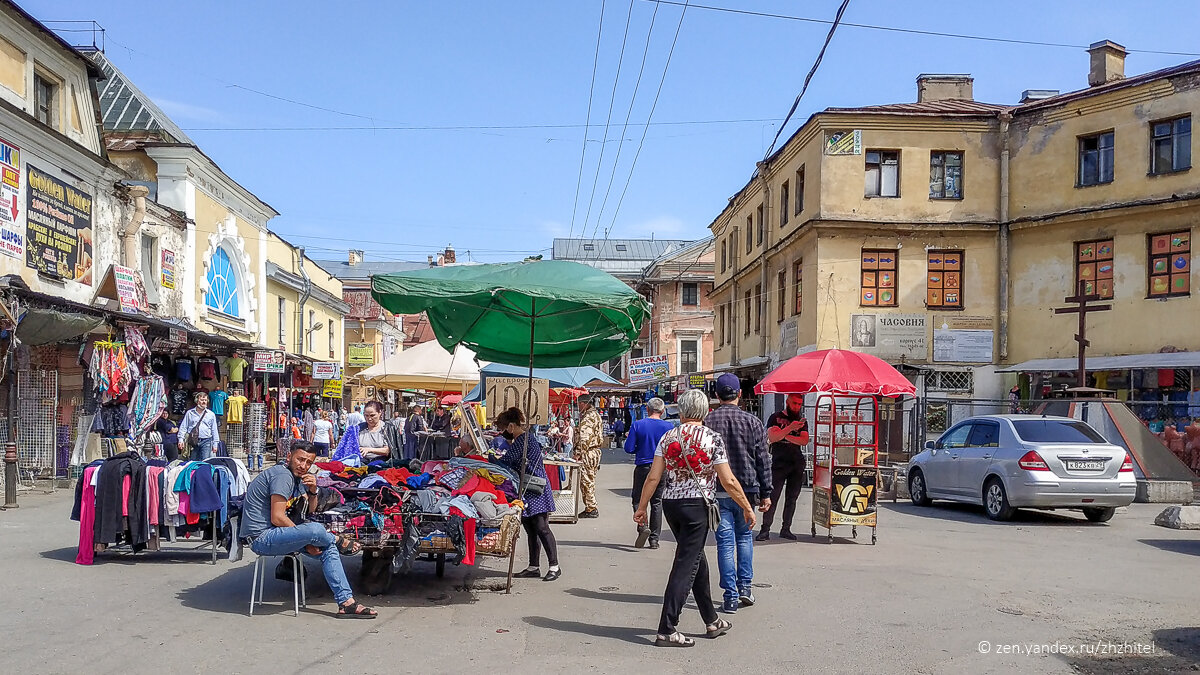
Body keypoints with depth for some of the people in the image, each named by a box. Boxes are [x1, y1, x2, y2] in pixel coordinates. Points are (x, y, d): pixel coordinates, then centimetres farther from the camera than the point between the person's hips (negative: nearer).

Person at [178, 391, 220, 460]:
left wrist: (215, 444, 8)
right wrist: (181, 439, -3)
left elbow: (214, 430, 11)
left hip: (206, 442, -1)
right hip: (192, 441, 1)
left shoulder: (211, 414, 10)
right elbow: (183, 427, 8)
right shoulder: (189, 413, 10)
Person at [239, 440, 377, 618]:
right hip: (261, 538, -10)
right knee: (316, 529, -29)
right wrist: (306, 538, -13)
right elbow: (277, 518, -23)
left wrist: (313, 491, -2)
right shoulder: (282, 476, -17)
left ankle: (347, 603, -1)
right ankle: (339, 542, 7)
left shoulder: (297, 477, 13)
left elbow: (310, 510, 19)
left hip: (272, 534, 10)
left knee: (328, 548, 2)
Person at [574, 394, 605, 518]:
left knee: (586, 481, -5)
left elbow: (584, 438, -22)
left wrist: (577, 453, -19)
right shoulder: (595, 414, 17)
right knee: (589, 481, 15)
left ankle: (591, 509, -2)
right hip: (595, 451, 10)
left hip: (588, 453, -10)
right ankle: (590, 508, 19)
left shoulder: (588, 417, -16)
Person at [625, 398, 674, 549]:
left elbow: (629, 448, -6)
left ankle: (643, 527, -16)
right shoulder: (669, 427, -4)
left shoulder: (637, 425, -6)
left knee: (638, 500, 9)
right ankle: (654, 539, 11)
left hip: (643, 467, -1)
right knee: (657, 503, 10)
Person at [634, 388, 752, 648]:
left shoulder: (668, 437, 2)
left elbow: (653, 477, -1)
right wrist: (747, 508, 4)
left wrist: (642, 507, 7)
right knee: (686, 565, -1)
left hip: (670, 504, 5)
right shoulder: (713, 439, -7)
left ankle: (712, 622, 30)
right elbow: (728, 481, -8)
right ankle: (667, 630, -3)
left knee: (697, 559, 18)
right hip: (696, 505, -5)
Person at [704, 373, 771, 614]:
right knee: (745, 536, 19)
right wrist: (765, 492, 7)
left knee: (725, 542, 3)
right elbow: (763, 460, 1)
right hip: (746, 490, 1)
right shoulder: (753, 422, -1)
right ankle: (745, 587, 15)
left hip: (717, 492, -1)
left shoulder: (707, 422, -3)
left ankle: (731, 596, 3)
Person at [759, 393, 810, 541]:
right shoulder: (776, 418, 3)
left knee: (792, 498, 5)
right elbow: (772, 437, -12)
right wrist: (790, 428, -24)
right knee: (772, 497, -7)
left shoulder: (802, 421, 15)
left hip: (797, 464, 4)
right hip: (779, 464, -4)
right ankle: (765, 530, -3)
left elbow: (805, 441, 0)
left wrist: (785, 435, -11)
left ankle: (786, 529, 13)